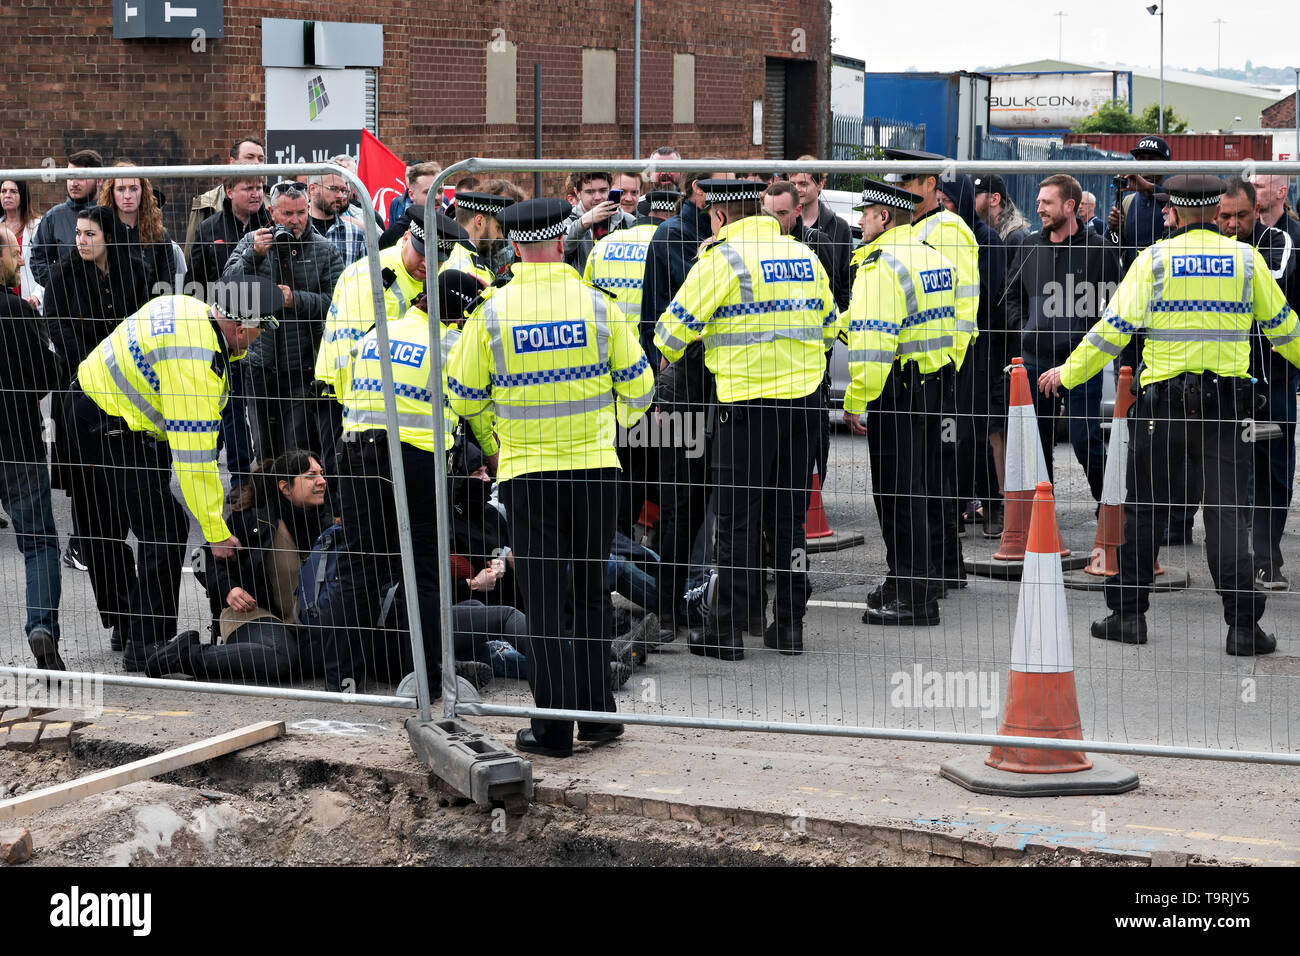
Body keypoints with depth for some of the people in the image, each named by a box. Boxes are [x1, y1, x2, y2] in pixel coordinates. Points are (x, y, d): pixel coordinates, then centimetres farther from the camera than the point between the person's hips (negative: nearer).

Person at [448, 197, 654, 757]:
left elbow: (464, 396, 4)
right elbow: (638, 384, 5)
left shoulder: (492, 312, -5)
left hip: (526, 468, -1)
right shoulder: (596, 304, -3)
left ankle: (554, 727, 3)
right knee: (591, 591, 15)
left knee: (544, 600, 3)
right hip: (594, 464, 1)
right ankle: (597, 713, 18)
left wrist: (492, 446, 22)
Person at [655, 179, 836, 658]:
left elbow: (675, 327, -5)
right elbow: (828, 327, 21)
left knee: (738, 518, 1)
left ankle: (728, 629, 3)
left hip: (747, 402, -6)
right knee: (789, 515, 14)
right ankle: (789, 624, 17)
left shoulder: (721, 259, -8)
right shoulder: (803, 255, 11)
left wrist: (666, 359, 16)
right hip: (805, 397, 6)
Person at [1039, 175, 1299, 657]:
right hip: (1226, 397, 1)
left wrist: (1069, 372, 8)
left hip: (1162, 401, -1)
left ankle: (1128, 613, 15)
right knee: (1227, 511, 1)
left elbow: (1114, 327, -3)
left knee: (1143, 508, 11)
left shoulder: (1154, 259, -2)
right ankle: (1243, 624, -4)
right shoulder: (1246, 258, 4)